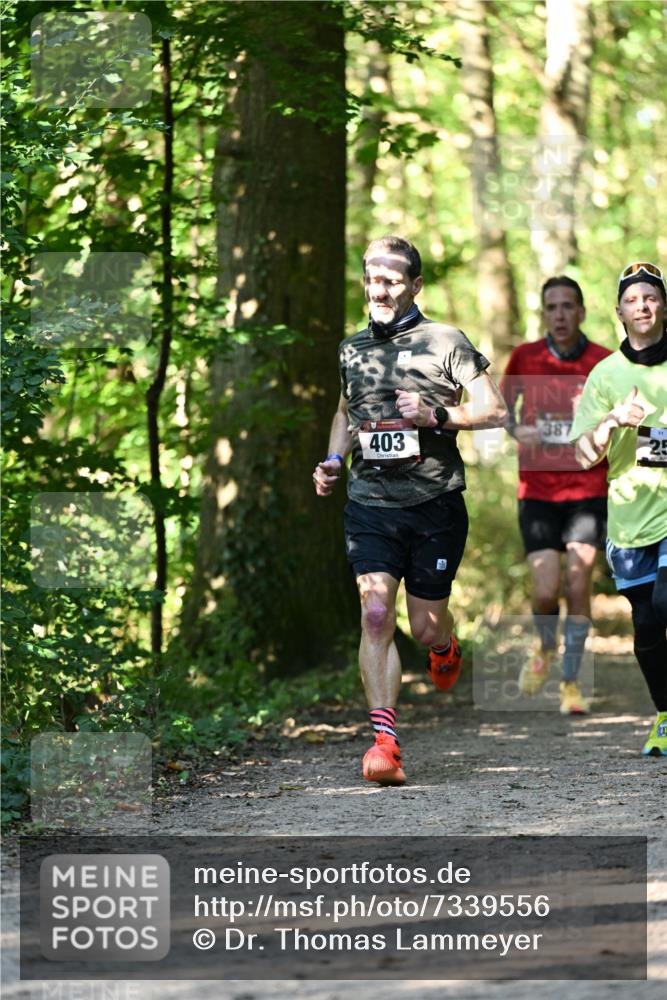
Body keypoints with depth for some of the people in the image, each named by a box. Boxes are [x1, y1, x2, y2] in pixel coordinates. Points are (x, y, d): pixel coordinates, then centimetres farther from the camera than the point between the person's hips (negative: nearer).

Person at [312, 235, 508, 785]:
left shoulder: (446, 342, -2)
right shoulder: (352, 349, 12)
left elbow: (495, 410, -1)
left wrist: (437, 415, -16)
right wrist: (334, 459, 12)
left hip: (434, 501, -2)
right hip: (370, 501, 3)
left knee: (425, 625, 5)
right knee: (376, 615, -13)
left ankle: (446, 647, 45)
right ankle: (384, 740, -16)